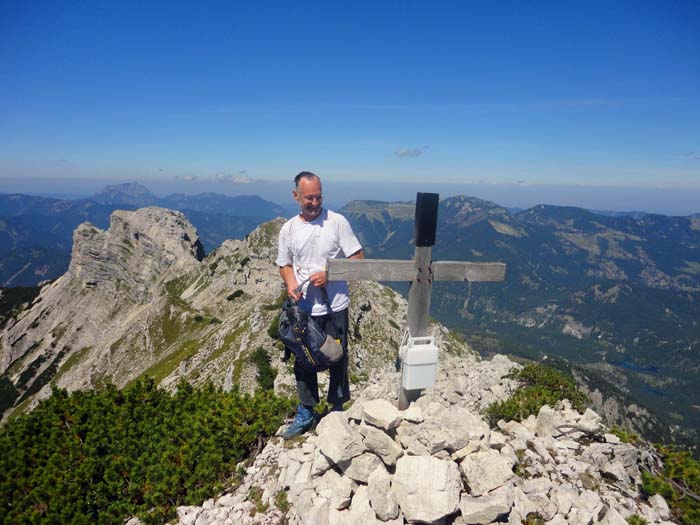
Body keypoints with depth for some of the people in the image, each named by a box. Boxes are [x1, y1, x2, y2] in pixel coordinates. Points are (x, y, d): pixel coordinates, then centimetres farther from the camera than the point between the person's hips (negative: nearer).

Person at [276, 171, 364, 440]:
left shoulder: (337, 222, -9)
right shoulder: (288, 229, 0)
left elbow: (357, 258, -8)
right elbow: (285, 265, 10)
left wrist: (328, 275, -19)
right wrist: (291, 284, -11)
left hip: (334, 306, -3)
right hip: (303, 308, 3)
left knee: (338, 360, 12)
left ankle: (337, 410, 33)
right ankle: (305, 414, 34)